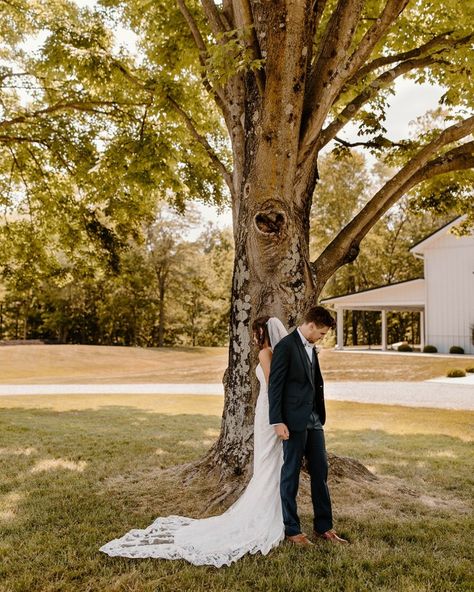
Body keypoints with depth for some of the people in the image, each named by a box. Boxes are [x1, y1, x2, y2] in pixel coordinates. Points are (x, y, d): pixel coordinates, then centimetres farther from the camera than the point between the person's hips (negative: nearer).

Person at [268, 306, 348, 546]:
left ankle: (323, 527, 23)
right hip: (294, 421, -8)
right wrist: (277, 422, -18)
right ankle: (291, 530, 16)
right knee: (291, 474, 4)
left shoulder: (311, 348, 14)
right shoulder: (285, 346, -12)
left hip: (314, 420, 8)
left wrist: (320, 416, 15)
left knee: (320, 472, 12)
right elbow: (274, 386, -15)